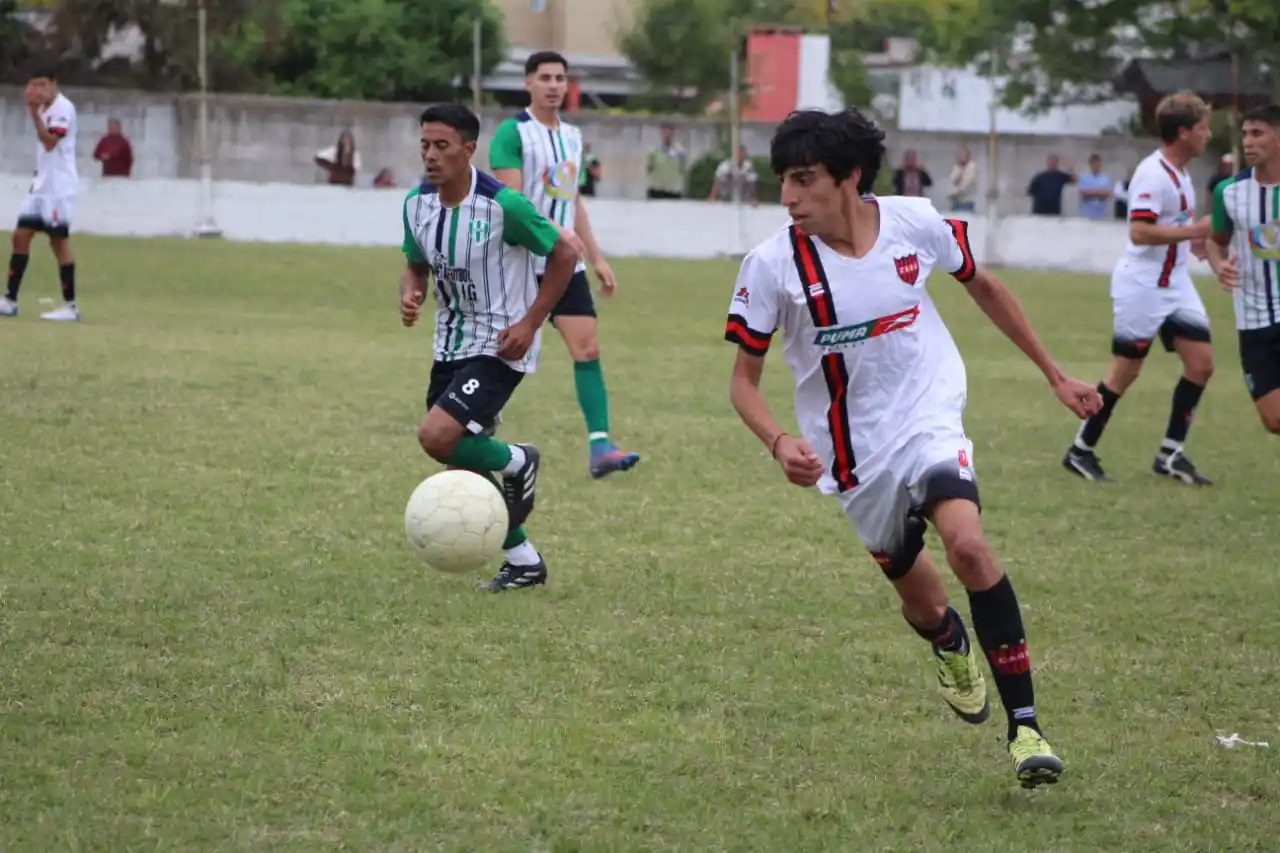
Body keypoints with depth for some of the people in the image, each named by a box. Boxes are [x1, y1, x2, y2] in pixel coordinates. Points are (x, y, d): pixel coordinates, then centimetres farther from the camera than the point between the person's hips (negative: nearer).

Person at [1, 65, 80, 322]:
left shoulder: (63, 108, -14)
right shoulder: (44, 109, 14)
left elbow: (50, 142, -25)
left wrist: (35, 113, -25)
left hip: (59, 187, -9)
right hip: (41, 184, 9)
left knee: (59, 240, -6)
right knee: (21, 235, 4)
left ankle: (71, 306, 0)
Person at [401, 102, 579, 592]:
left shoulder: (503, 205, -20)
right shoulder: (417, 203, -2)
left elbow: (563, 256, -10)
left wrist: (530, 323, -14)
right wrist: (410, 295, -9)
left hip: (500, 347, -7)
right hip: (451, 345, 7)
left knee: (437, 437, -24)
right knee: (462, 468, 9)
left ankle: (517, 463, 6)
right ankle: (524, 562, 26)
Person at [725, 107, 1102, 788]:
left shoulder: (915, 223, -11)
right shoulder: (774, 264, -14)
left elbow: (983, 287, 10)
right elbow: (744, 379, -4)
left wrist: (1055, 376, 15)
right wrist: (779, 443, -25)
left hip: (929, 420, -1)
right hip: (852, 452, 1)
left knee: (968, 545, -27)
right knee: (922, 604, 10)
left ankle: (1024, 724, -21)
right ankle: (951, 645, 51)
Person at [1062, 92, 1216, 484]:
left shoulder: (1179, 173, 10)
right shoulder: (1153, 174, -19)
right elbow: (1140, 232, -28)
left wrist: (1193, 239, 14)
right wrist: (1193, 231, -25)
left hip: (1174, 283, 9)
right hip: (1143, 285, -9)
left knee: (1201, 362, 1)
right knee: (1125, 370, -2)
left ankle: (1170, 454, 8)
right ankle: (1081, 450, 12)